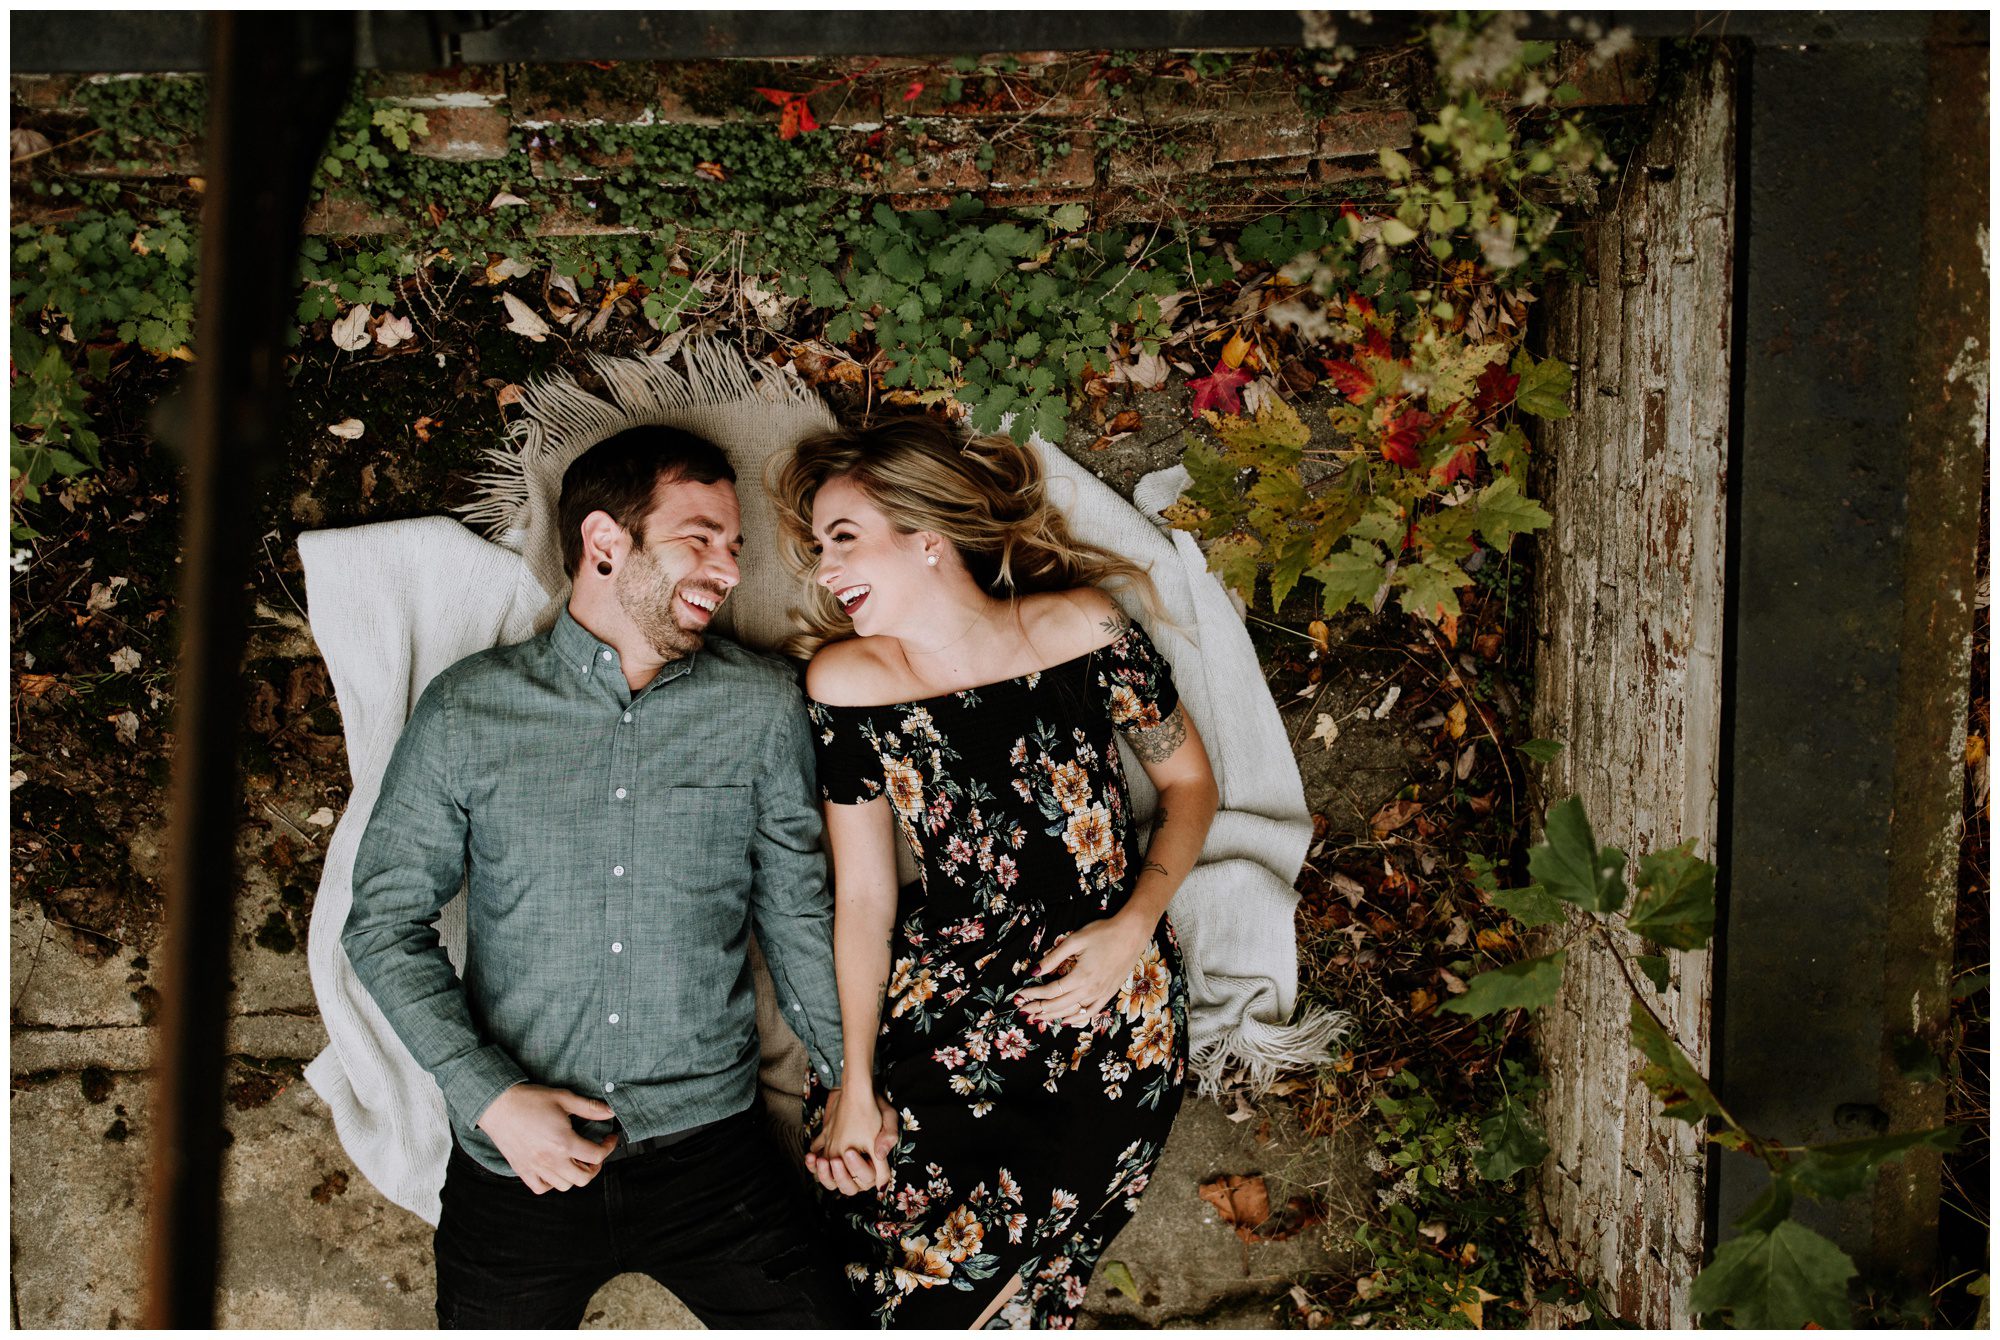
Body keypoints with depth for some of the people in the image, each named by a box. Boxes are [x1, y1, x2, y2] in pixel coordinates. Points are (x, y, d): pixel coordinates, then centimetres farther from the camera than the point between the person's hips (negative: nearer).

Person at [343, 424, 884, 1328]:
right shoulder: (467, 710, -1)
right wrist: (489, 1095, -9)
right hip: (518, 1161, 0)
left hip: (709, 1143, 1)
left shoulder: (762, 705, 2)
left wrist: (850, 1079, 2)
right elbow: (384, 923, 2)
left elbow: (798, 908, 8)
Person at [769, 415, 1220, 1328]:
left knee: (958, 1292, -6)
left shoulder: (1083, 632, -10)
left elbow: (1189, 781, 4)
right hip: (941, 1000, 2)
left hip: (1103, 1013, -2)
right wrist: (856, 1083, -3)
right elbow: (863, 895, -1)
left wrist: (1133, 929, -10)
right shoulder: (845, 684, -5)